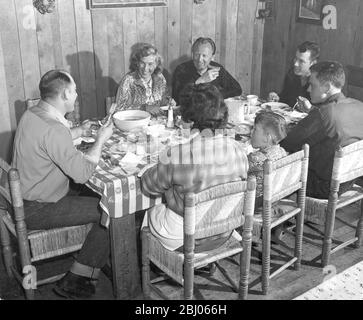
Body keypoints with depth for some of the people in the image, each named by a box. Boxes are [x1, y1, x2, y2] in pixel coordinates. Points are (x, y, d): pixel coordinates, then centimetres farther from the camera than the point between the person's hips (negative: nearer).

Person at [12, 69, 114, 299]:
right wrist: (101, 140, -16)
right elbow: (83, 173, -28)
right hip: (37, 210, -10)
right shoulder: (53, 129, -29)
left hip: (29, 194, 10)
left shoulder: (32, 115, 3)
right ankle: (73, 282, 3)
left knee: (96, 196, 18)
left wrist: (80, 131, 15)